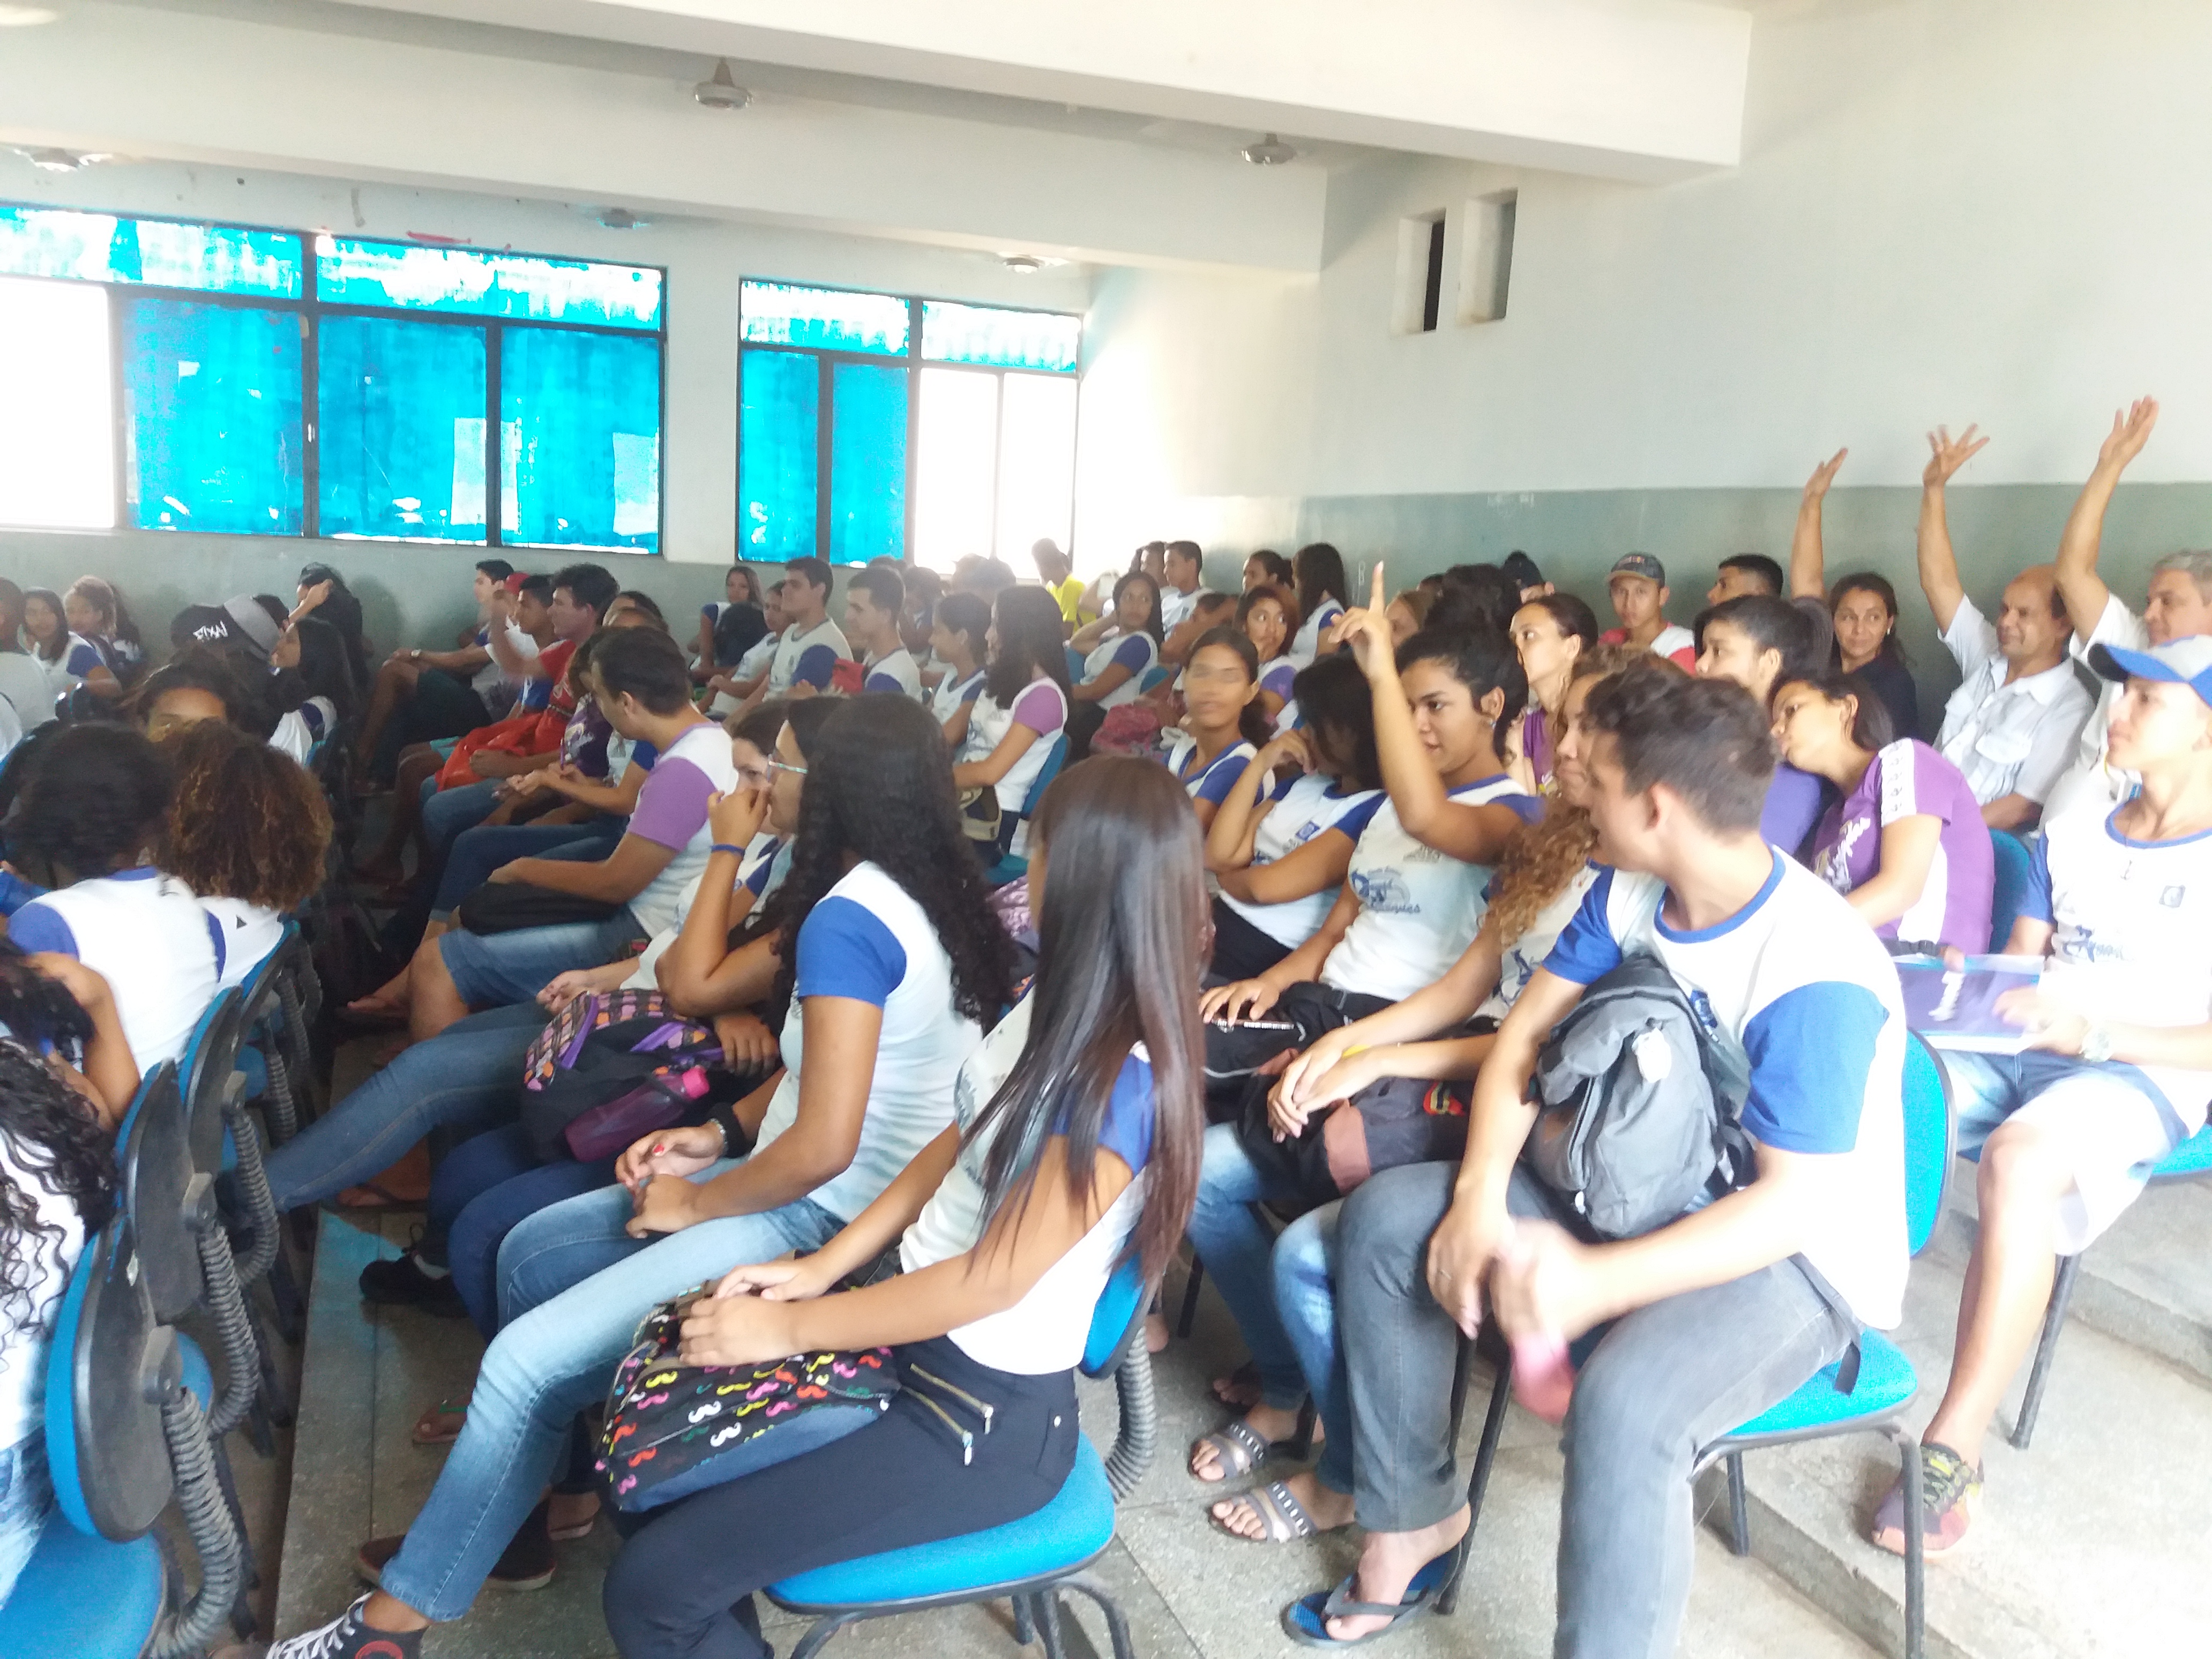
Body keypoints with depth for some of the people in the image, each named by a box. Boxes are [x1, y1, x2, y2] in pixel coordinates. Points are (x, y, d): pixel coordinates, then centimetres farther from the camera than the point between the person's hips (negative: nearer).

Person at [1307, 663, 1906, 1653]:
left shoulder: (1817, 978, -29)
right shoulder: (1629, 894, -6)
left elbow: (1792, 1205, -28)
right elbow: (1525, 1036, -3)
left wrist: (1597, 1283, -39)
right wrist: (1481, 1195, -20)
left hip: (1802, 1256, -7)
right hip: (1647, 1189, 8)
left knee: (1623, 1403, -38)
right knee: (1386, 1219, -2)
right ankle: (1414, 1510, 14)